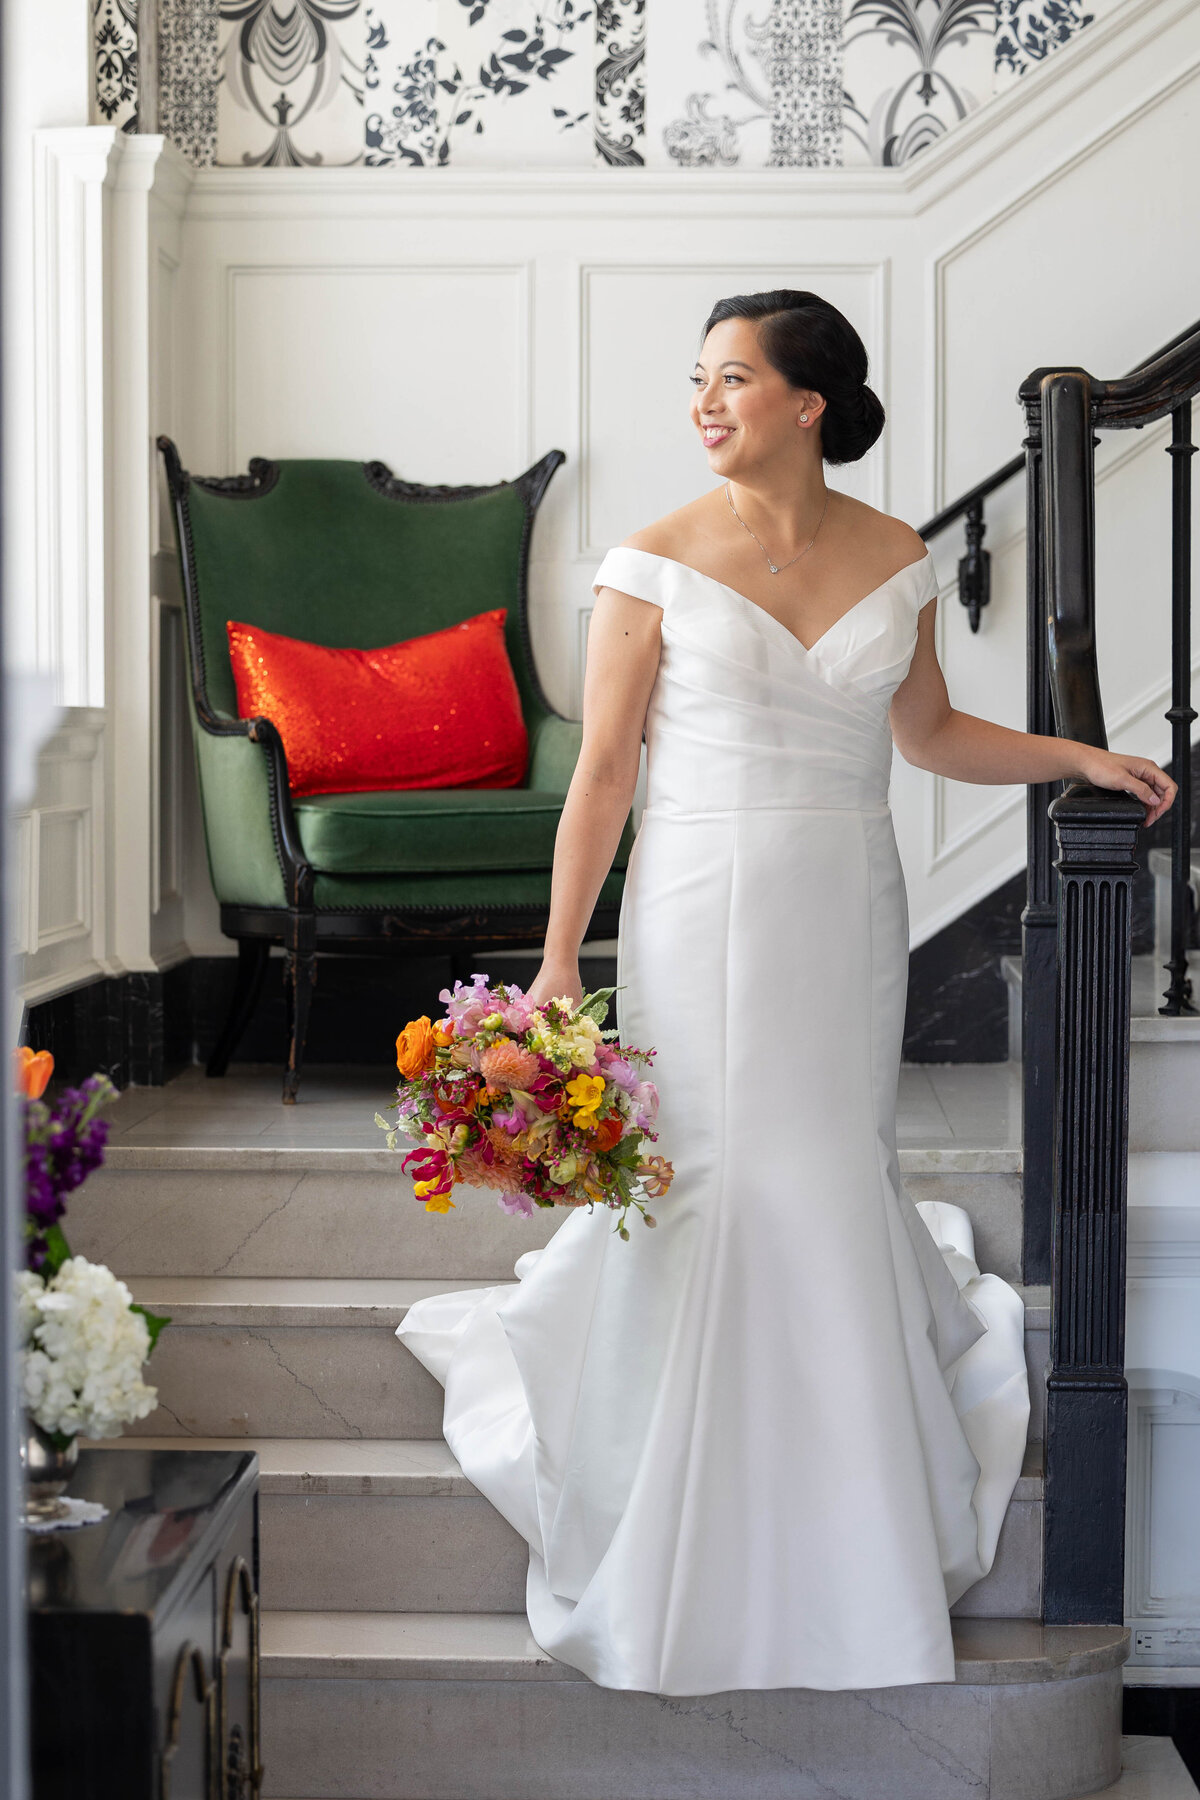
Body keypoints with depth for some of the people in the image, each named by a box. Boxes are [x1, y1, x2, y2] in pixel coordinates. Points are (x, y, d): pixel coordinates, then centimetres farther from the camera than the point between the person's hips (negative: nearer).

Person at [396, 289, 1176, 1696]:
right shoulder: (658, 563, -7)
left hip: (848, 920, 3)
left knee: (838, 1184, 8)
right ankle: (700, 1567, 16)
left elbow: (930, 735, 18)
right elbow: (602, 773, -5)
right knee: (710, 1188, -1)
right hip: (704, 917, -3)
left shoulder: (895, 561, 3)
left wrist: (1079, 758, 6)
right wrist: (558, 964, -7)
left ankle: (844, 1538, 30)